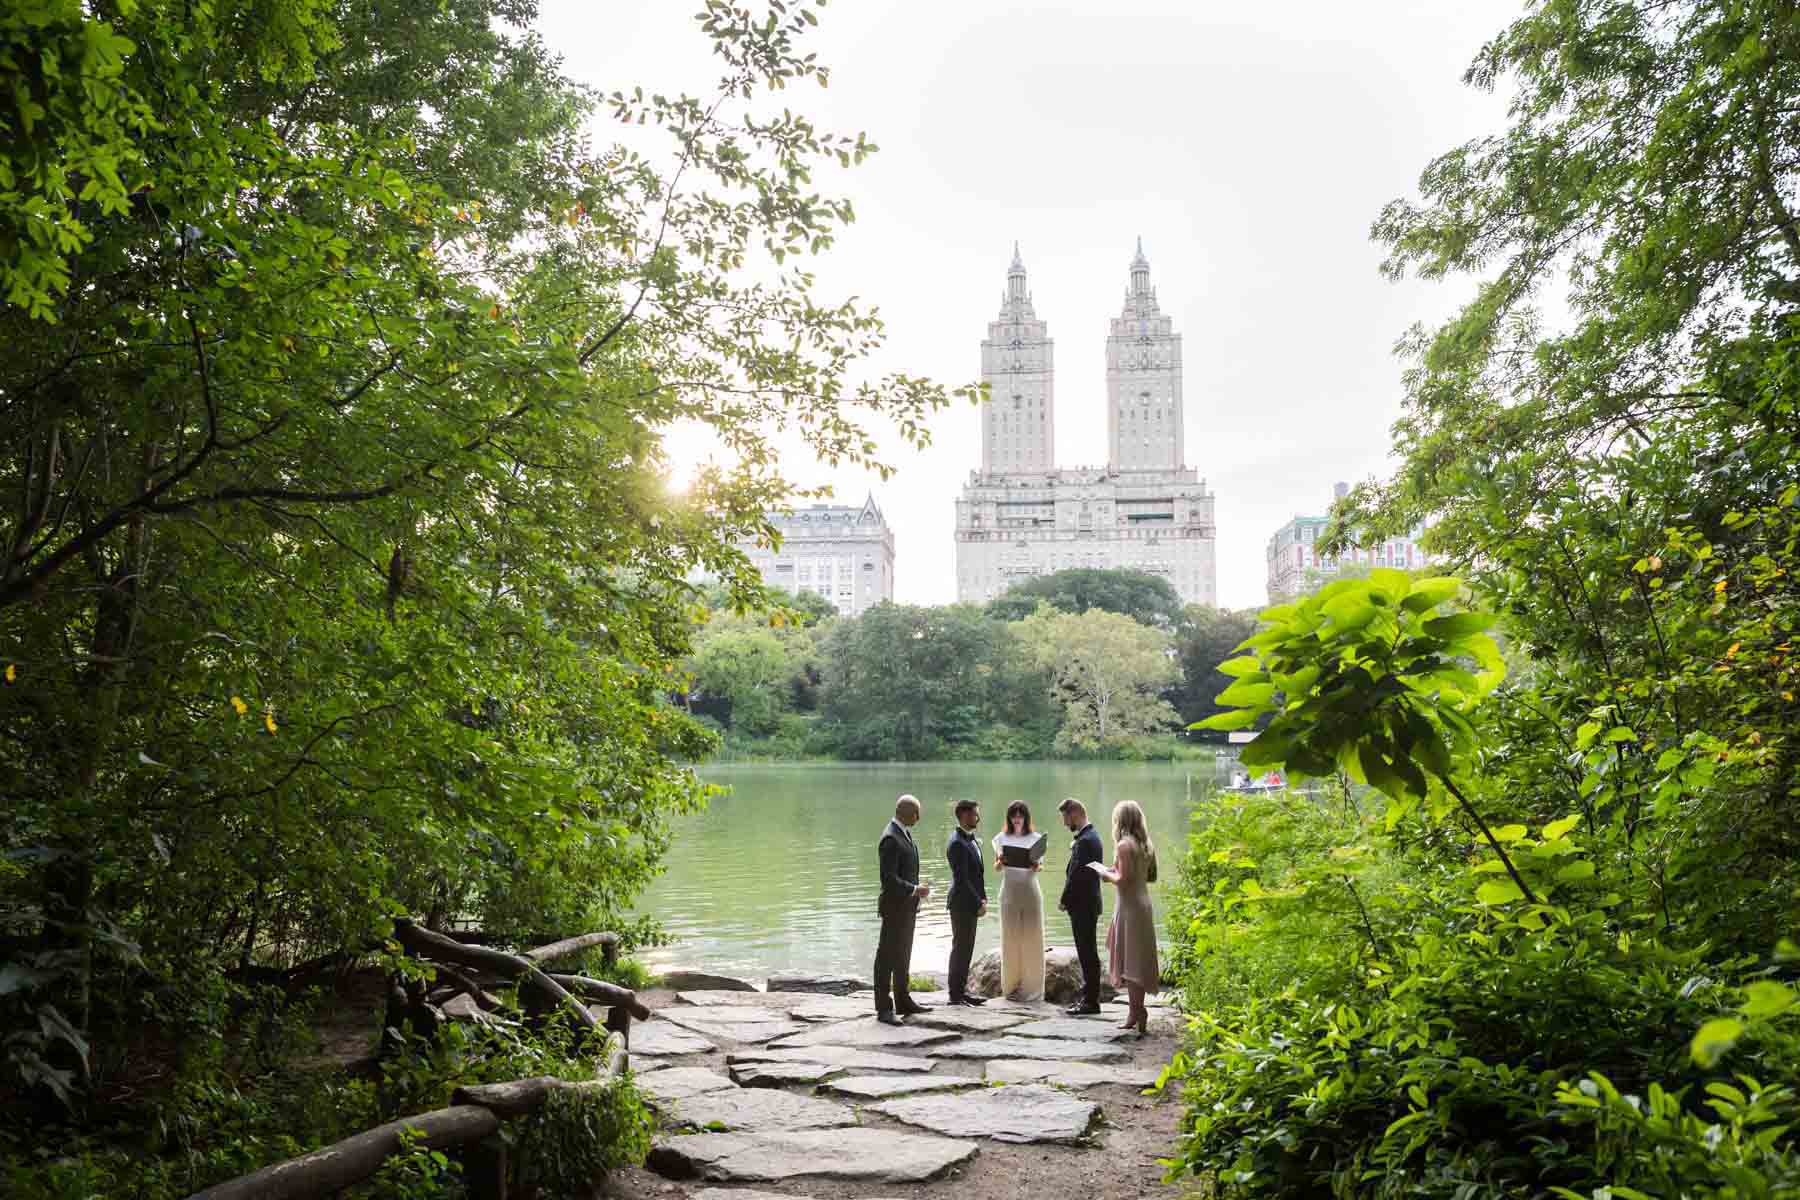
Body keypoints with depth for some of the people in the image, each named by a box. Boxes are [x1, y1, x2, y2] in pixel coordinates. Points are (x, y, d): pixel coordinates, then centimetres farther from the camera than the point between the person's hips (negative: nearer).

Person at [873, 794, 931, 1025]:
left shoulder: (904, 834, 11)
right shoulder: (890, 838, -21)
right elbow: (888, 878, -25)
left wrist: (916, 890, 17)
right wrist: (915, 890, -23)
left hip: (907, 906, 10)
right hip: (895, 907, -10)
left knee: (903, 955, 17)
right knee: (887, 956, -4)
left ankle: (903, 1002, 28)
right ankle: (884, 1009, -1)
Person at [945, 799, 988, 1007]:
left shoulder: (971, 840, 12)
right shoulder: (957, 843, -19)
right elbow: (961, 879, -21)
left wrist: (982, 899, 9)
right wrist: (978, 903, -17)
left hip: (971, 903, 9)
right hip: (961, 904, -9)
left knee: (966, 948, 13)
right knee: (960, 947, -2)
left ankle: (961, 990, 21)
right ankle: (955, 994, 5)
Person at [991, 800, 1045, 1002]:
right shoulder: (1002, 838, 4)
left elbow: (1038, 868, 8)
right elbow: (996, 868, 8)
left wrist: (1035, 866, -15)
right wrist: (1001, 862, -14)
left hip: (1030, 891, 0)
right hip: (1009, 892, 0)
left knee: (1031, 937, -1)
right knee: (1010, 938, 2)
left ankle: (1031, 987, 7)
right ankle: (1011, 986, 9)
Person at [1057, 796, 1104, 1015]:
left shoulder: (1085, 841, -19)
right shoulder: (1091, 836, 13)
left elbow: (1076, 875, -20)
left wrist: (1064, 901, -9)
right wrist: (1068, 899, 12)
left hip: (1083, 906, -10)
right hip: (1087, 904, 10)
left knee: (1088, 954, -4)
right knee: (1088, 953, 14)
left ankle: (1091, 1001, 1)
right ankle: (1089, 997, 21)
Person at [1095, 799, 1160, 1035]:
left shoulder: (1124, 845, -15)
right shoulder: (1146, 844, 9)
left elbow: (1123, 880, -20)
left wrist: (1106, 874, -1)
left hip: (1129, 906, -8)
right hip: (1144, 903, 8)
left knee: (1129, 961, -3)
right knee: (1139, 960, 12)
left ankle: (1138, 1013, -6)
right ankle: (1135, 1014, 17)